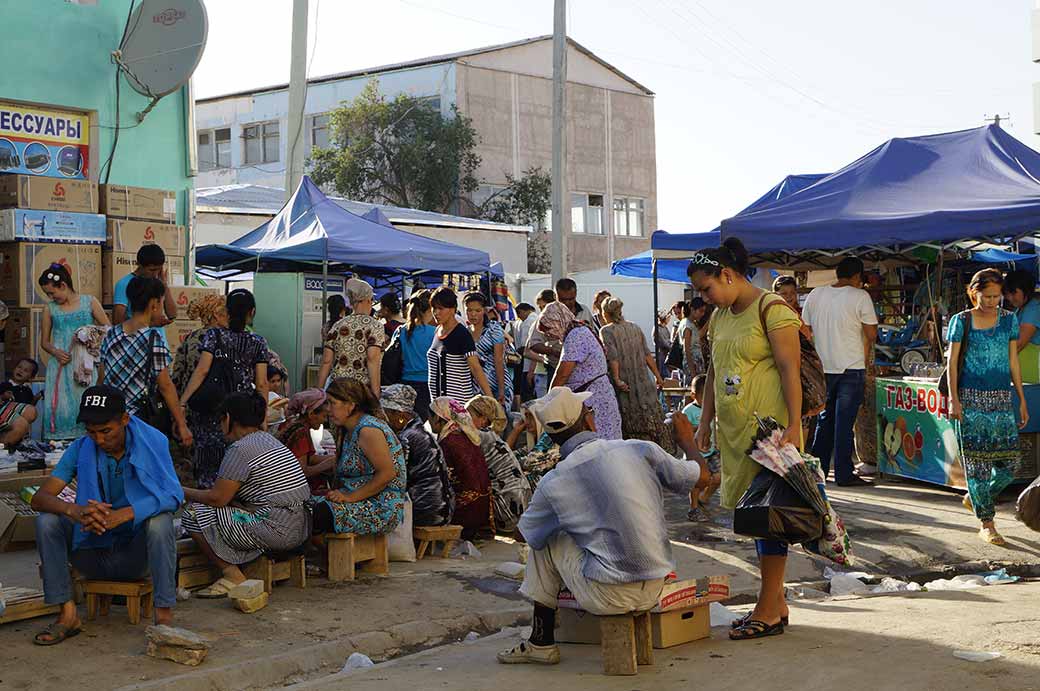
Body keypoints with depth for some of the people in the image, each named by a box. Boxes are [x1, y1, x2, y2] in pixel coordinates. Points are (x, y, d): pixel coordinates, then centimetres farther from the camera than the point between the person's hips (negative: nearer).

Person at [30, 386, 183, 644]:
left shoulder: (151, 442, -10)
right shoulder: (81, 449, -4)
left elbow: (173, 495, -24)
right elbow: (39, 498, -13)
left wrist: (123, 514, -41)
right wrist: (74, 510, -37)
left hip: (136, 555, -3)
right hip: (93, 553, 3)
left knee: (160, 521, -32)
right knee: (47, 521, -18)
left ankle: (164, 614, -26)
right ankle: (67, 614, -15)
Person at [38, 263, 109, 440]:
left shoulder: (89, 302, 5)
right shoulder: (50, 309, 10)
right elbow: (44, 341, 14)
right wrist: (55, 352, -6)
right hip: (60, 365, 2)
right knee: (59, 405, -7)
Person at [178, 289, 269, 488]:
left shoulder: (213, 335, 1)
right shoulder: (258, 343, 5)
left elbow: (202, 370, -10)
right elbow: (261, 384, 3)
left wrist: (182, 402, -12)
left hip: (211, 413, -1)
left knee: (208, 467, 4)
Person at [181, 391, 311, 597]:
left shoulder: (241, 449, -12)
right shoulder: (269, 440, 18)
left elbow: (218, 498, -11)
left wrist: (185, 492, 5)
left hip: (278, 532, -10)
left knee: (195, 513, -5)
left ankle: (232, 575, -2)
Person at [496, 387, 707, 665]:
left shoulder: (553, 483, -9)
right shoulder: (640, 450, -5)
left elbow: (529, 533, 9)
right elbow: (702, 478, 7)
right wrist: (687, 442, 27)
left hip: (608, 597, -4)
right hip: (654, 592, 4)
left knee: (546, 540, 17)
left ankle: (541, 642, 23)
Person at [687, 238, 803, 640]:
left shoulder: (771, 309, -9)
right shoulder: (720, 316, 16)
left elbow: (790, 369, -14)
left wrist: (793, 425, -20)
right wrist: (705, 422, 18)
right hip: (735, 429, 8)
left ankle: (768, 611, -1)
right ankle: (775, 602, 19)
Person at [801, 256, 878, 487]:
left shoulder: (815, 294, 5)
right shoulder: (860, 296, -8)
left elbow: (805, 331, 11)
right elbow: (871, 334, -6)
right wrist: (865, 360, 11)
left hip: (822, 368, 4)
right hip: (851, 369, -4)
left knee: (824, 419, 15)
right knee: (844, 422, -2)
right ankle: (843, 474, 1)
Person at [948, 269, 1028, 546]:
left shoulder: (1009, 320, 9)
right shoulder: (961, 321, 0)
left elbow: (1013, 362, 13)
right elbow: (952, 362, 0)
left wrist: (1022, 399, 10)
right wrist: (953, 398, -9)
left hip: (1002, 398, 3)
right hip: (971, 398, -3)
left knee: (1009, 460, -1)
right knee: (977, 459, -3)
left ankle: (974, 498, 26)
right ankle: (986, 524, 3)